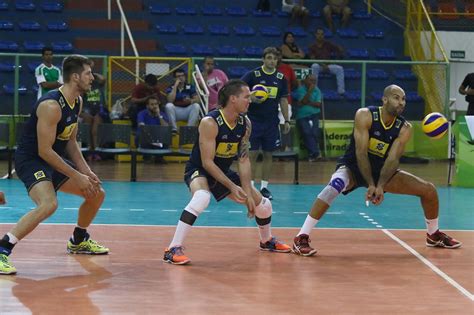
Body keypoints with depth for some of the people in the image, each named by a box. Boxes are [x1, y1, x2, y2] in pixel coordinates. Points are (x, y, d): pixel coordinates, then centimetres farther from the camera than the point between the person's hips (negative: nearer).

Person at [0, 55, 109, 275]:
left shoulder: (77, 102, 4)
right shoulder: (51, 106, -25)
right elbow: (44, 151, -26)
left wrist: (86, 172, 3)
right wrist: (77, 177, -22)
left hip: (54, 160, 10)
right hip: (30, 160, -10)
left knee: (97, 193, 15)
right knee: (48, 204, -35)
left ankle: (78, 241, 38)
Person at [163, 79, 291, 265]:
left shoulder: (245, 124, -7)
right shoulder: (210, 123, -28)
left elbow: (243, 159, -4)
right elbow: (207, 162, -27)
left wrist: (248, 193, -10)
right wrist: (232, 186, -28)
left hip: (224, 172, 7)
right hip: (199, 171, -7)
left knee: (263, 205, 9)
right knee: (203, 197, -40)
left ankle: (267, 241, 42)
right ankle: (173, 250, -35)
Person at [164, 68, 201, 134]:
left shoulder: (190, 87, 3)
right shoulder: (171, 88, -1)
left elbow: (197, 100, -6)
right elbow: (170, 100, -18)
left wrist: (191, 101, -30)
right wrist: (175, 86, -18)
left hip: (187, 110, 1)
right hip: (176, 111, -1)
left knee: (196, 106, -27)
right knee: (168, 106, -30)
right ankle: (174, 129, -24)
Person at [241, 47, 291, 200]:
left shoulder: (281, 78, 6)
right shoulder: (253, 75, -6)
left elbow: (283, 100, 12)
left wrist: (286, 120, 8)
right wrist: (251, 97, -23)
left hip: (272, 122, 4)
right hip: (254, 120, -4)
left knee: (268, 154, 6)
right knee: (253, 153, -3)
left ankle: (264, 187, 13)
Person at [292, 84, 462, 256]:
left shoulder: (404, 128, -9)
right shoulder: (365, 116, -21)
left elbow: (393, 158, -18)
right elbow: (361, 152, -24)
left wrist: (380, 186, -34)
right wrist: (370, 185, -32)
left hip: (381, 170, 5)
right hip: (353, 167, -5)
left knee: (428, 189, 0)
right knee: (336, 184, -40)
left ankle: (434, 236, 28)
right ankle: (301, 238, -36)